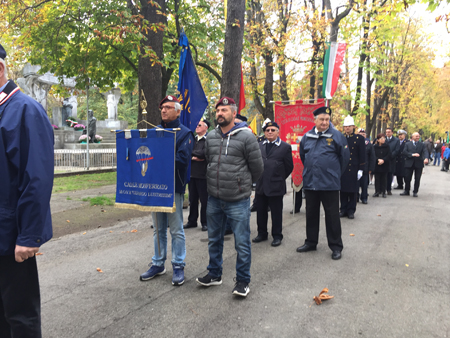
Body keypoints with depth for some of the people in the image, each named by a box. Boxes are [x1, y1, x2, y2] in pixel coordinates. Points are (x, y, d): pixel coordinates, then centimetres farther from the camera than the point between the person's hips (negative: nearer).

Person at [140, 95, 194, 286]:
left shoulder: (184, 133, -5)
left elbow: (183, 159, -17)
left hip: (174, 187, -5)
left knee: (176, 230, 3)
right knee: (158, 229, 15)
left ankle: (178, 266, 15)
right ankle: (158, 264, 27)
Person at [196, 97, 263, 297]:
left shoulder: (246, 136, -9)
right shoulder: (210, 136, 6)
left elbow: (257, 168, -2)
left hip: (238, 200, -5)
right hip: (214, 199, 6)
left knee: (242, 243, 3)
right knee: (214, 239, 17)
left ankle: (242, 281, 20)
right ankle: (214, 274, 35)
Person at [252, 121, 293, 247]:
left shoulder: (285, 147, -3)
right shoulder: (260, 146, 9)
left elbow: (289, 167, 0)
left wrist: (280, 178, 5)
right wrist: (259, 177, 8)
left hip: (276, 186, -4)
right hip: (261, 185, 4)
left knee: (276, 213, 5)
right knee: (261, 212, 12)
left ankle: (277, 236, 17)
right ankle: (262, 234, 26)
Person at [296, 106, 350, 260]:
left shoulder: (337, 136, -6)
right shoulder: (307, 136, 6)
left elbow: (344, 157, 0)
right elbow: (302, 155, 21)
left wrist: (335, 173, 6)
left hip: (329, 184, -4)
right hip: (310, 183, 4)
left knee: (332, 216, 3)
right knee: (311, 214, 15)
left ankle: (336, 246, 15)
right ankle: (311, 242, 29)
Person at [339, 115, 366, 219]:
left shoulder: (359, 139, 1)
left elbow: (362, 155, 0)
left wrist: (361, 169, -5)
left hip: (353, 169, -2)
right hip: (342, 169, 2)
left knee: (353, 191, 3)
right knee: (343, 190, 5)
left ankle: (351, 210, 13)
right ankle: (343, 209, 15)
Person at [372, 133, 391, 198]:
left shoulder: (387, 146, 3)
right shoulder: (375, 147, 2)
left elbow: (389, 155, -3)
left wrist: (383, 160, -16)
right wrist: (378, 160, -18)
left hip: (385, 165, 0)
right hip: (377, 165, 0)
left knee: (384, 178, 3)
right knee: (377, 178, 2)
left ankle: (383, 192, 9)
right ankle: (377, 191, 8)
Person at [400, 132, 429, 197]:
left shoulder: (422, 145, 9)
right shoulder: (408, 144, 8)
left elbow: (425, 152, -7)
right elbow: (404, 152, -5)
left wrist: (426, 158, -28)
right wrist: (412, 154, -19)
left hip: (418, 164, 0)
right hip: (409, 163, 0)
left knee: (417, 179, 4)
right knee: (407, 178, 2)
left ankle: (415, 192, 14)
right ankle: (406, 191, 15)